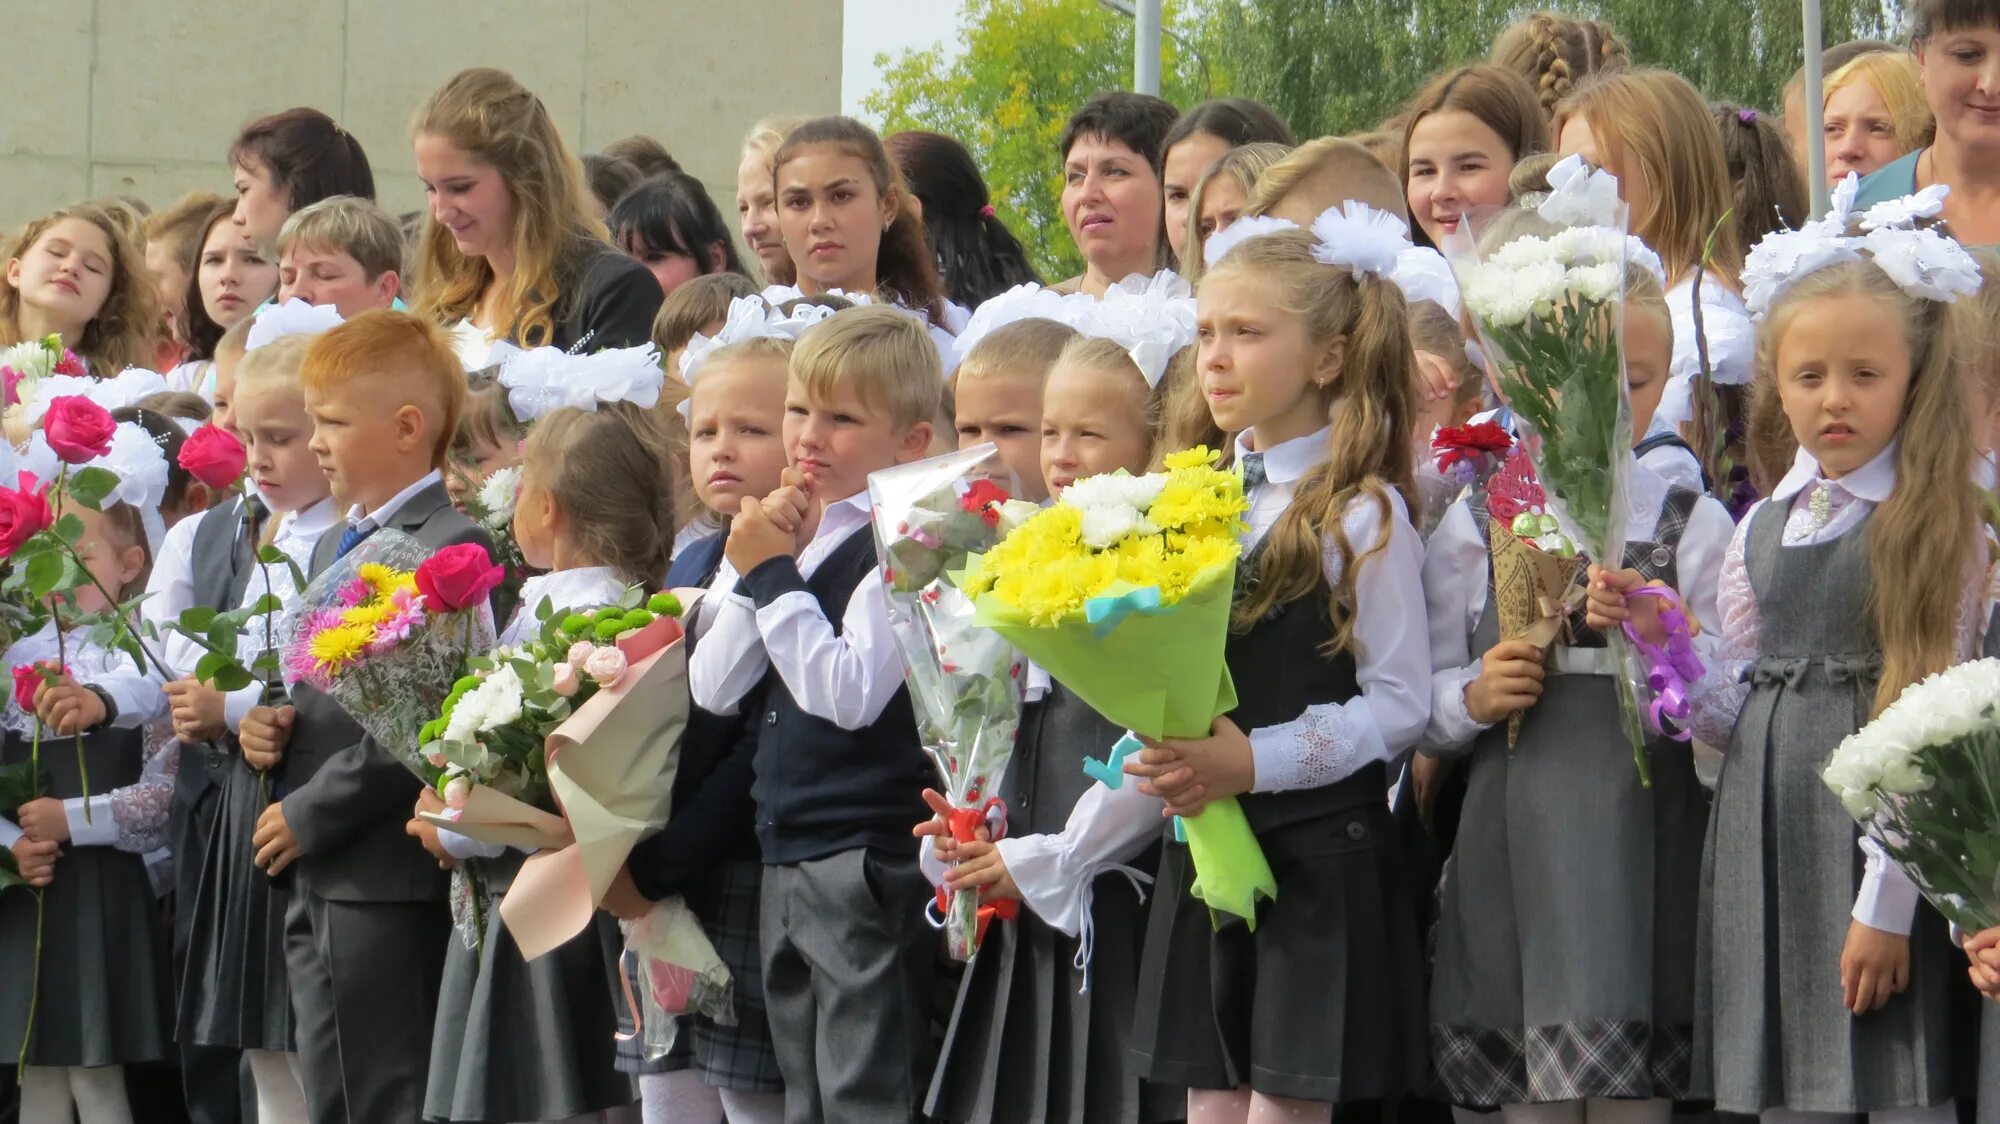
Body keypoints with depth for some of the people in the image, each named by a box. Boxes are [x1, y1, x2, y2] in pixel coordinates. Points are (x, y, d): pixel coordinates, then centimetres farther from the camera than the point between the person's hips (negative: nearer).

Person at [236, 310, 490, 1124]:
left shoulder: (451, 550, -14)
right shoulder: (333, 550, 18)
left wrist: (310, 815, -16)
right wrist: (269, 728, 5)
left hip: (388, 882, -10)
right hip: (315, 885, 10)